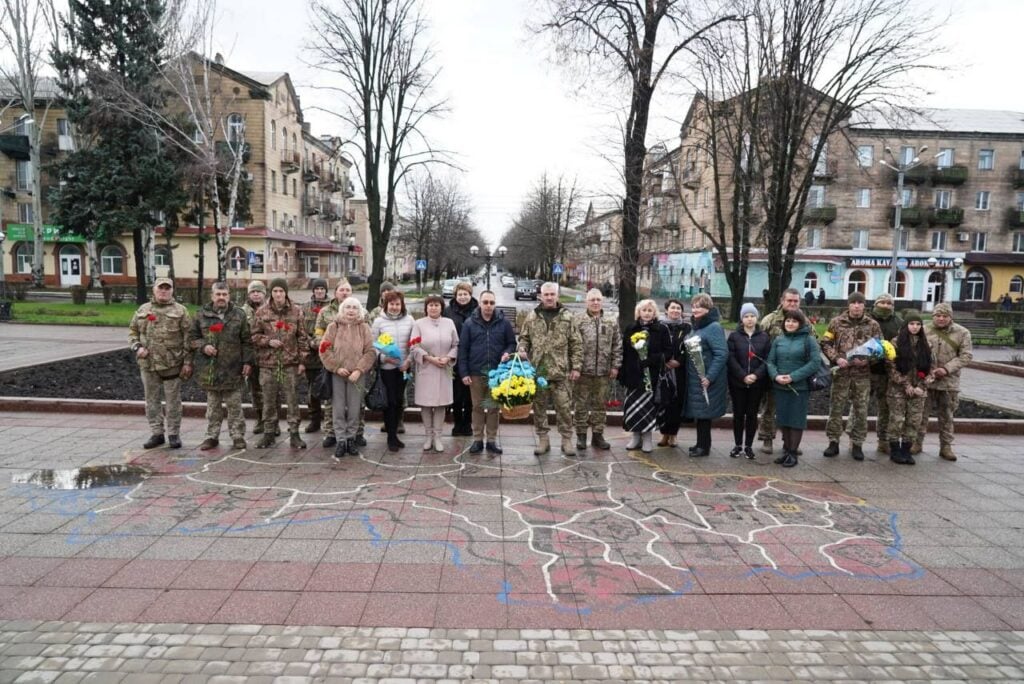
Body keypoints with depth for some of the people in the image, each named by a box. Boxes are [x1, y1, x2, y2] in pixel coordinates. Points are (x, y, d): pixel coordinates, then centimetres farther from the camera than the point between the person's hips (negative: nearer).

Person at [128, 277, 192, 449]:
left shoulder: (180, 311, -1)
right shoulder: (142, 310, 10)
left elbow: (188, 337, -5)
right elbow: (132, 331, 15)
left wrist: (187, 362, -10)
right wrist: (137, 347, -5)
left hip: (172, 364, -4)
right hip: (148, 363, 4)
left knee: (173, 401, 3)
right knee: (152, 400, 10)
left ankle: (174, 434, 13)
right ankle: (156, 433, 21)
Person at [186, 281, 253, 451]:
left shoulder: (239, 314, 3)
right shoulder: (202, 315, 5)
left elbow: (247, 341, 2)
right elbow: (191, 337, 9)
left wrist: (247, 361, -3)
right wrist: (203, 346, -10)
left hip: (233, 369, -1)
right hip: (209, 368, 2)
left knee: (234, 405, 4)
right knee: (213, 406, 12)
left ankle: (237, 436, 13)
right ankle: (212, 436, 21)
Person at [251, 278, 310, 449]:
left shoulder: (296, 311, 2)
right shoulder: (262, 312, 4)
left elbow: (302, 337, 3)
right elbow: (254, 335, 7)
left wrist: (302, 360, -1)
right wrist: (268, 341, -11)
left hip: (290, 363, -1)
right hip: (268, 363, 1)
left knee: (292, 400, 1)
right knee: (269, 401, 8)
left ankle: (294, 434, 10)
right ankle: (269, 433, 19)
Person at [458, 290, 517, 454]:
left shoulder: (504, 323, 1)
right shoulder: (469, 323, -1)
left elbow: (512, 343, 10)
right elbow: (463, 349, 0)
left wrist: (507, 353, -13)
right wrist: (464, 373, -5)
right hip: (476, 373, 0)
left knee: (494, 407, 8)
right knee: (477, 407, 8)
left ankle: (492, 439, 17)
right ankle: (477, 439, 17)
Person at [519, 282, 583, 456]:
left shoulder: (567, 317, 2)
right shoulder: (532, 317, 6)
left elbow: (576, 344, 2)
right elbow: (524, 338, 14)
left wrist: (576, 367, -3)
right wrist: (522, 350, -8)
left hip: (560, 371, -2)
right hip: (537, 371, 2)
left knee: (564, 407, 3)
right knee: (539, 407, 9)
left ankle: (567, 440, 15)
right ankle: (543, 440, 20)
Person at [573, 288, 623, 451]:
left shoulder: (611, 322, 7)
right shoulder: (577, 320, -3)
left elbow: (617, 346, 10)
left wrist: (615, 366, 4)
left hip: (603, 371, 3)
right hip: (582, 371, -3)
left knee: (600, 404, 11)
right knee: (581, 404, 5)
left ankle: (598, 434, 22)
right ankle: (581, 435, 16)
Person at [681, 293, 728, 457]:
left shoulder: (714, 327, -15)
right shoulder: (696, 326, 12)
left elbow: (722, 354, -21)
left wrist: (710, 376, -24)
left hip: (706, 379, -8)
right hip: (695, 378, 8)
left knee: (703, 411, 0)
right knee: (699, 412, 13)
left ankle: (703, 446, 11)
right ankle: (701, 443, 24)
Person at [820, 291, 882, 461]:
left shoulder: (872, 325, 4)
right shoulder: (836, 322, 1)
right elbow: (825, 344, 3)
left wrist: (867, 359, -12)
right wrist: (836, 358, -12)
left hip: (863, 374, 1)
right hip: (841, 372, -1)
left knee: (861, 410, 7)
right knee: (836, 408, 3)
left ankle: (857, 444, 18)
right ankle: (833, 442, 13)